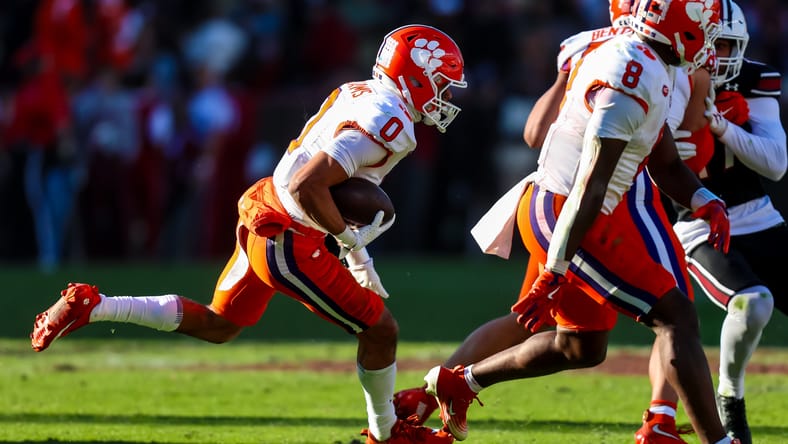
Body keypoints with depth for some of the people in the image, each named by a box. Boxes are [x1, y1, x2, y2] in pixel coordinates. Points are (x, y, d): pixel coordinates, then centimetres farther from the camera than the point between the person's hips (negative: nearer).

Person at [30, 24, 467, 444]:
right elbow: (307, 187, -30)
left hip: (259, 215, 9)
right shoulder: (386, 125, -22)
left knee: (217, 325, 22)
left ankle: (91, 305, 14)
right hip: (288, 243, -9)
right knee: (379, 330, 5)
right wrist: (349, 238, -17)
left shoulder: (355, 93, 8)